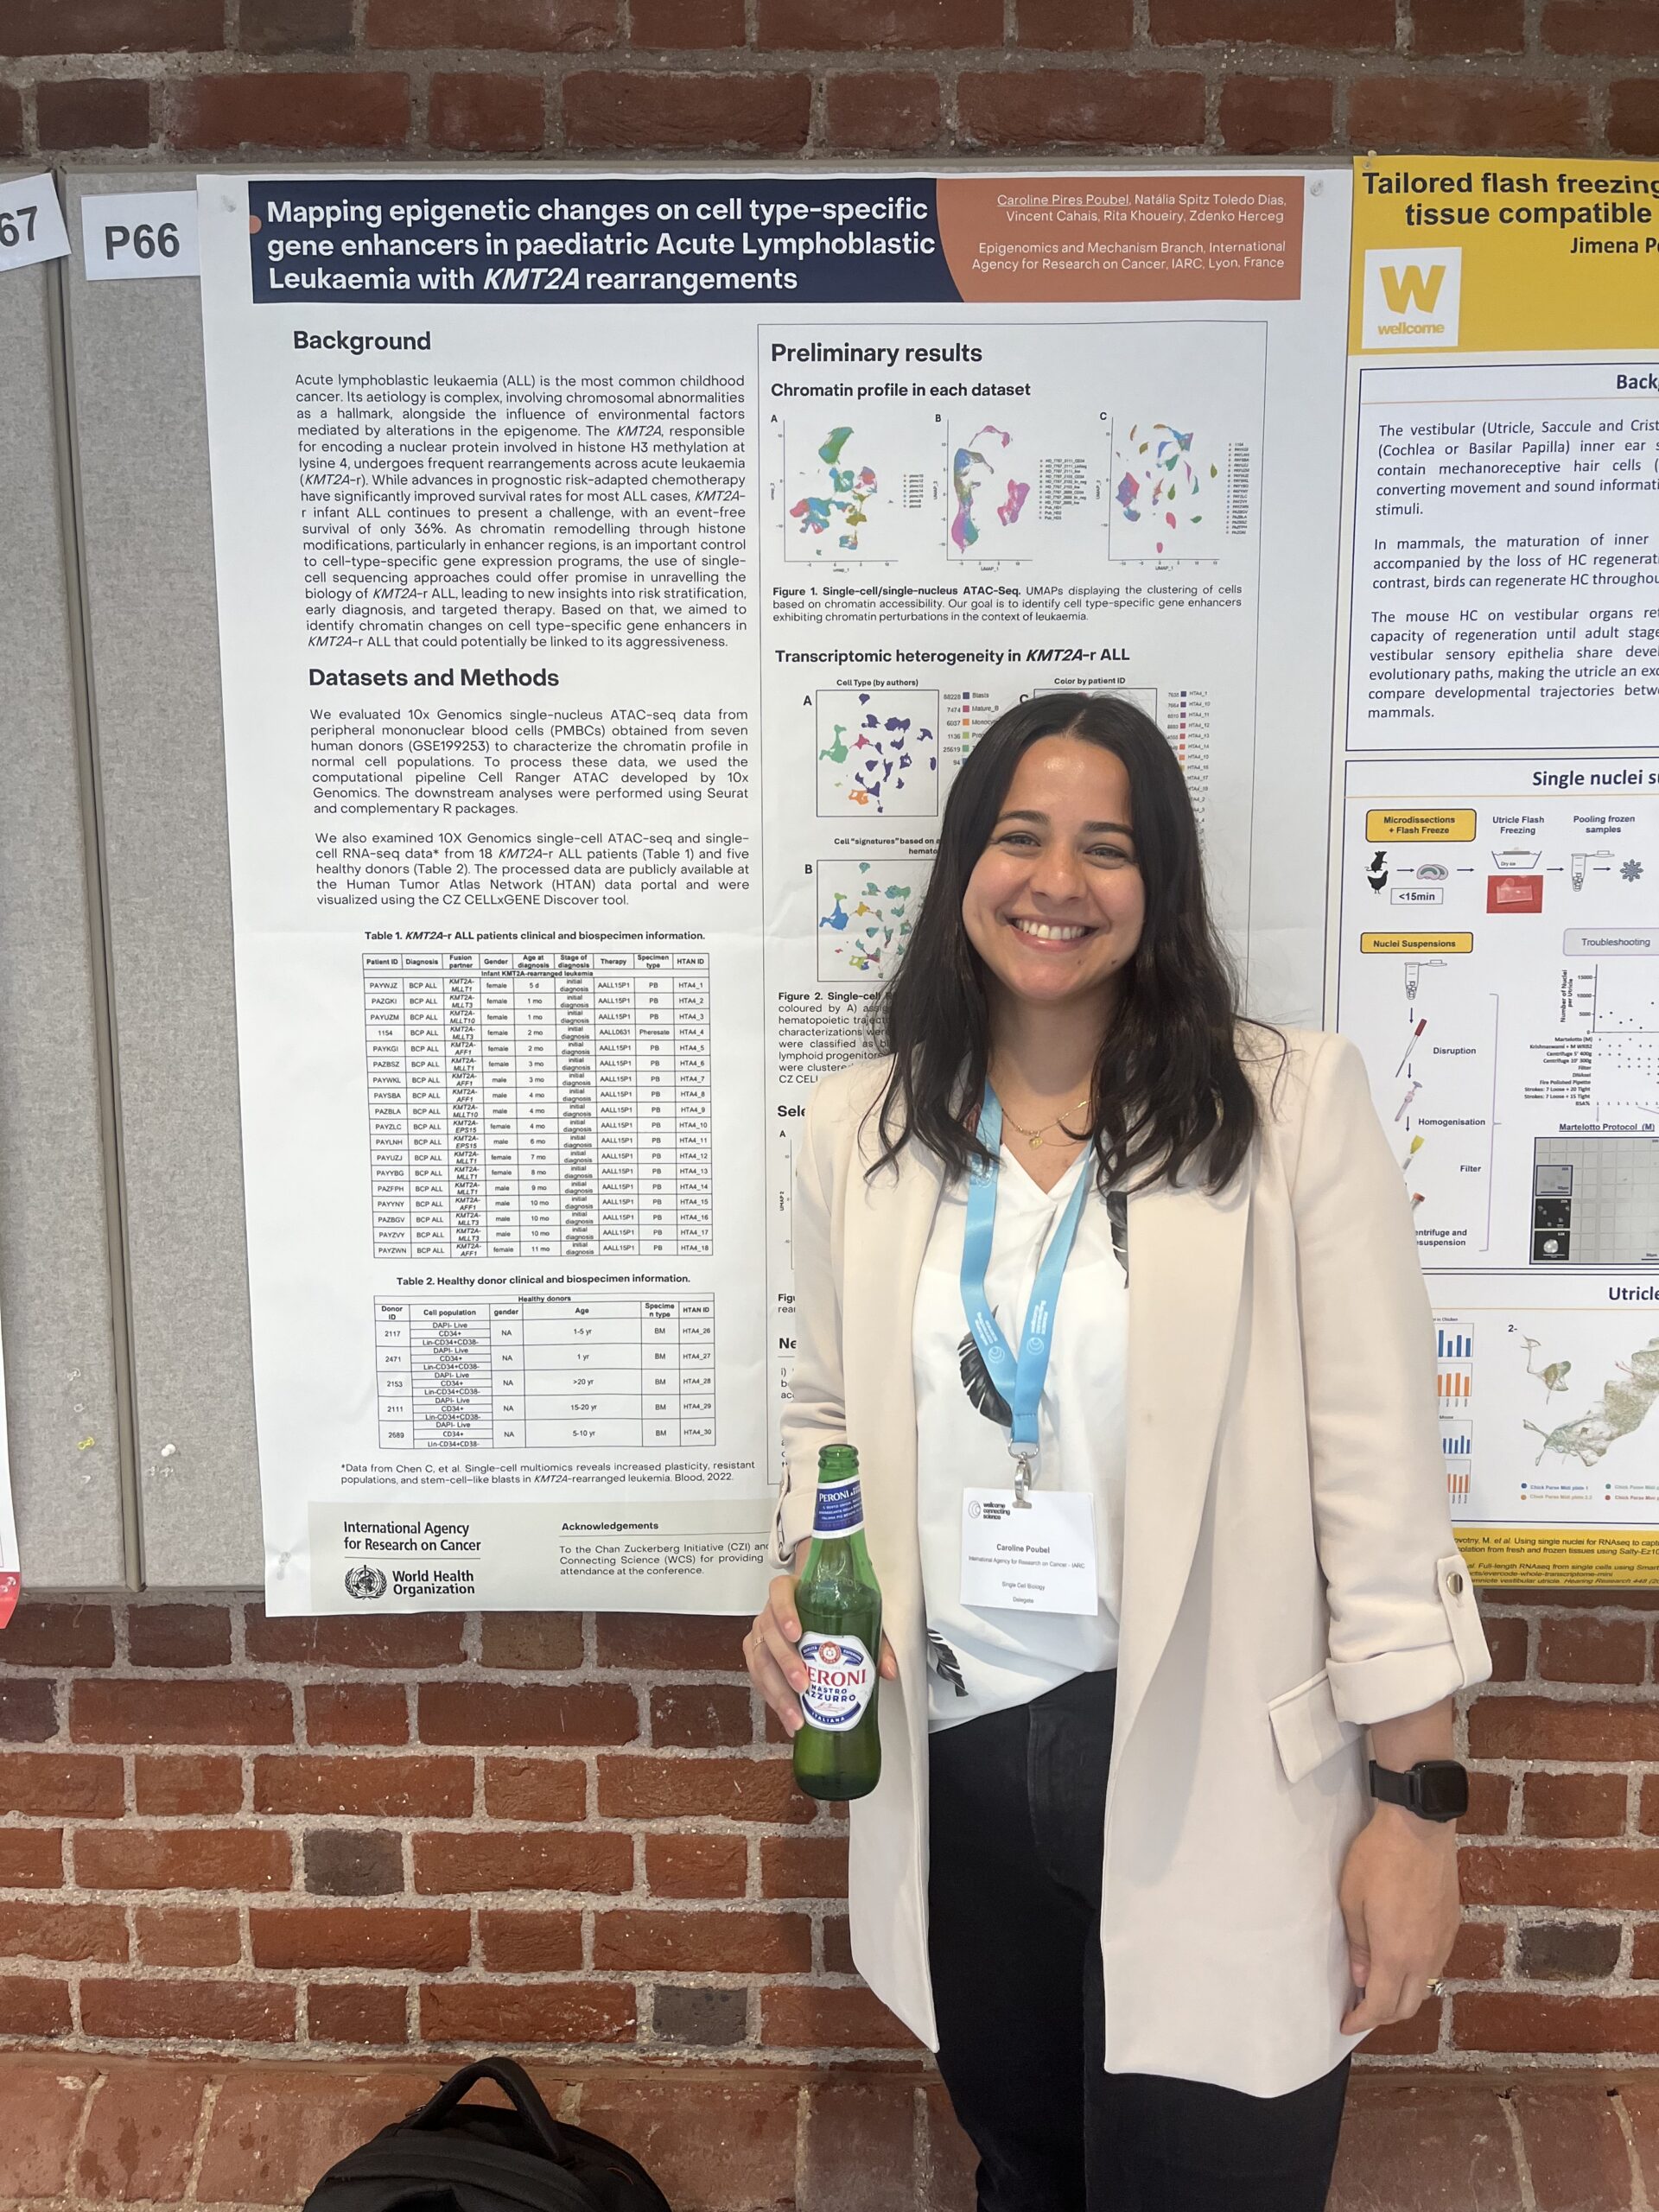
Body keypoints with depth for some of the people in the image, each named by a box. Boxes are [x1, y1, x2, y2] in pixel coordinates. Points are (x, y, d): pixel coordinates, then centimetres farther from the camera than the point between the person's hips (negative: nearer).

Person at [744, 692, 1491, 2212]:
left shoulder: (1290, 1102, -10)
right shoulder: (860, 1131, 1)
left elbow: (1380, 1472, -10)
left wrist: (1416, 1802, -9)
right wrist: (804, 1580, -7)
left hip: (1219, 1787, -3)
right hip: (959, 1762, 4)